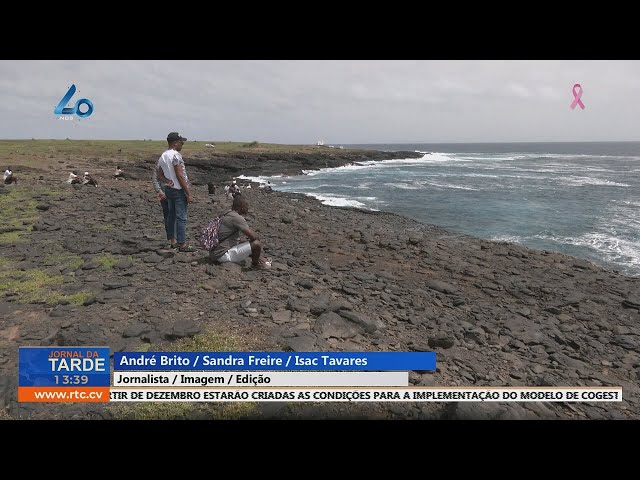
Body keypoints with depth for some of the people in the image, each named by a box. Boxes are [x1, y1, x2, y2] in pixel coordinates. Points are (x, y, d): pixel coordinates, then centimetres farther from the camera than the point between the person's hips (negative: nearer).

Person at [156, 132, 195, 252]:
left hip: (169, 189, 9)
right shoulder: (175, 155, -16)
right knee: (181, 217, -6)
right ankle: (182, 244, -3)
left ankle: (171, 240, 25)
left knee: (171, 215, 16)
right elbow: (180, 176, -19)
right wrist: (189, 193, -16)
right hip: (179, 190, -9)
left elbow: (159, 176, 14)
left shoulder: (162, 156, 12)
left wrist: (168, 181, -3)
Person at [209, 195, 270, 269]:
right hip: (224, 255, -11)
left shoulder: (227, 216, 14)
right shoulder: (237, 218, -16)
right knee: (257, 244, -15)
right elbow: (253, 236, -21)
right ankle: (255, 264, 11)